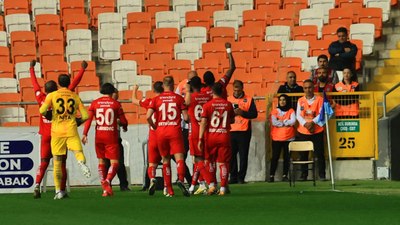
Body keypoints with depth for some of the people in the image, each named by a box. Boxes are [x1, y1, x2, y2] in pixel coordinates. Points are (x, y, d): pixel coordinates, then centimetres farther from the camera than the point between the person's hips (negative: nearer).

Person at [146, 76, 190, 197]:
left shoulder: (156, 99, 4)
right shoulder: (179, 98, 2)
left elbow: (148, 116, -6)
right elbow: (186, 117, 0)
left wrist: (154, 127, 11)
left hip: (161, 132, 2)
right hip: (175, 132, -2)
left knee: (166, 160, 12)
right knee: (179, 158, -8)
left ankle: (169, 191, 11)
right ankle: (180, 179, -38)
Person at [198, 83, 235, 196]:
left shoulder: (208, 105, -5)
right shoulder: (228, 105, 3)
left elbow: (203, 123, -9)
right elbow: (232, 120, 16)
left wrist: (200, 139, -8)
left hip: (211, 136, -1)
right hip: (224, 137, 1)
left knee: (209, 161, 13)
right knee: (223, 163, 3)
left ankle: (211, 185, 3)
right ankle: (223, 188, -1)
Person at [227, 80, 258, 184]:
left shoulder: (249, 99, 4)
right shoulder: (228, 99, 11)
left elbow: (254, 114, -2)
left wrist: (242, 112, -14)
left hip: (244, 132, -2)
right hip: (231, 131, 2)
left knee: (243, 155, -3)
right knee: (231, 155, 1)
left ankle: (241, 177, 1)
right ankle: (233, 177, 8)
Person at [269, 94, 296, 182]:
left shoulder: (291, 111, 7)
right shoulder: (275, 111, 7)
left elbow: (293, 121, -8)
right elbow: (274, 122, -8)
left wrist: (281, 122, -8)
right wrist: (287, 123, -6)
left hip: (289, 138, 1)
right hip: (277, 138, -1)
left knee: (287, 157, 2)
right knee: (275, 157, -3)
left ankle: (285, 175, 7)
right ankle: (271, 175, 0)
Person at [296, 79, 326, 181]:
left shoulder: (319, 99, 1)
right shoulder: (300, 100, 8)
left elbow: (321, 114, -6)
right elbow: (298, 115, 2)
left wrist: (313, 122, -19)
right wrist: (305, 124, -15)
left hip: (317, 131, -2)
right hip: (303, 132, 2)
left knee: (319, 153, -2)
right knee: (303, 154, 4)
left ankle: (322, 174, 4)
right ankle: (304, 174, 11)